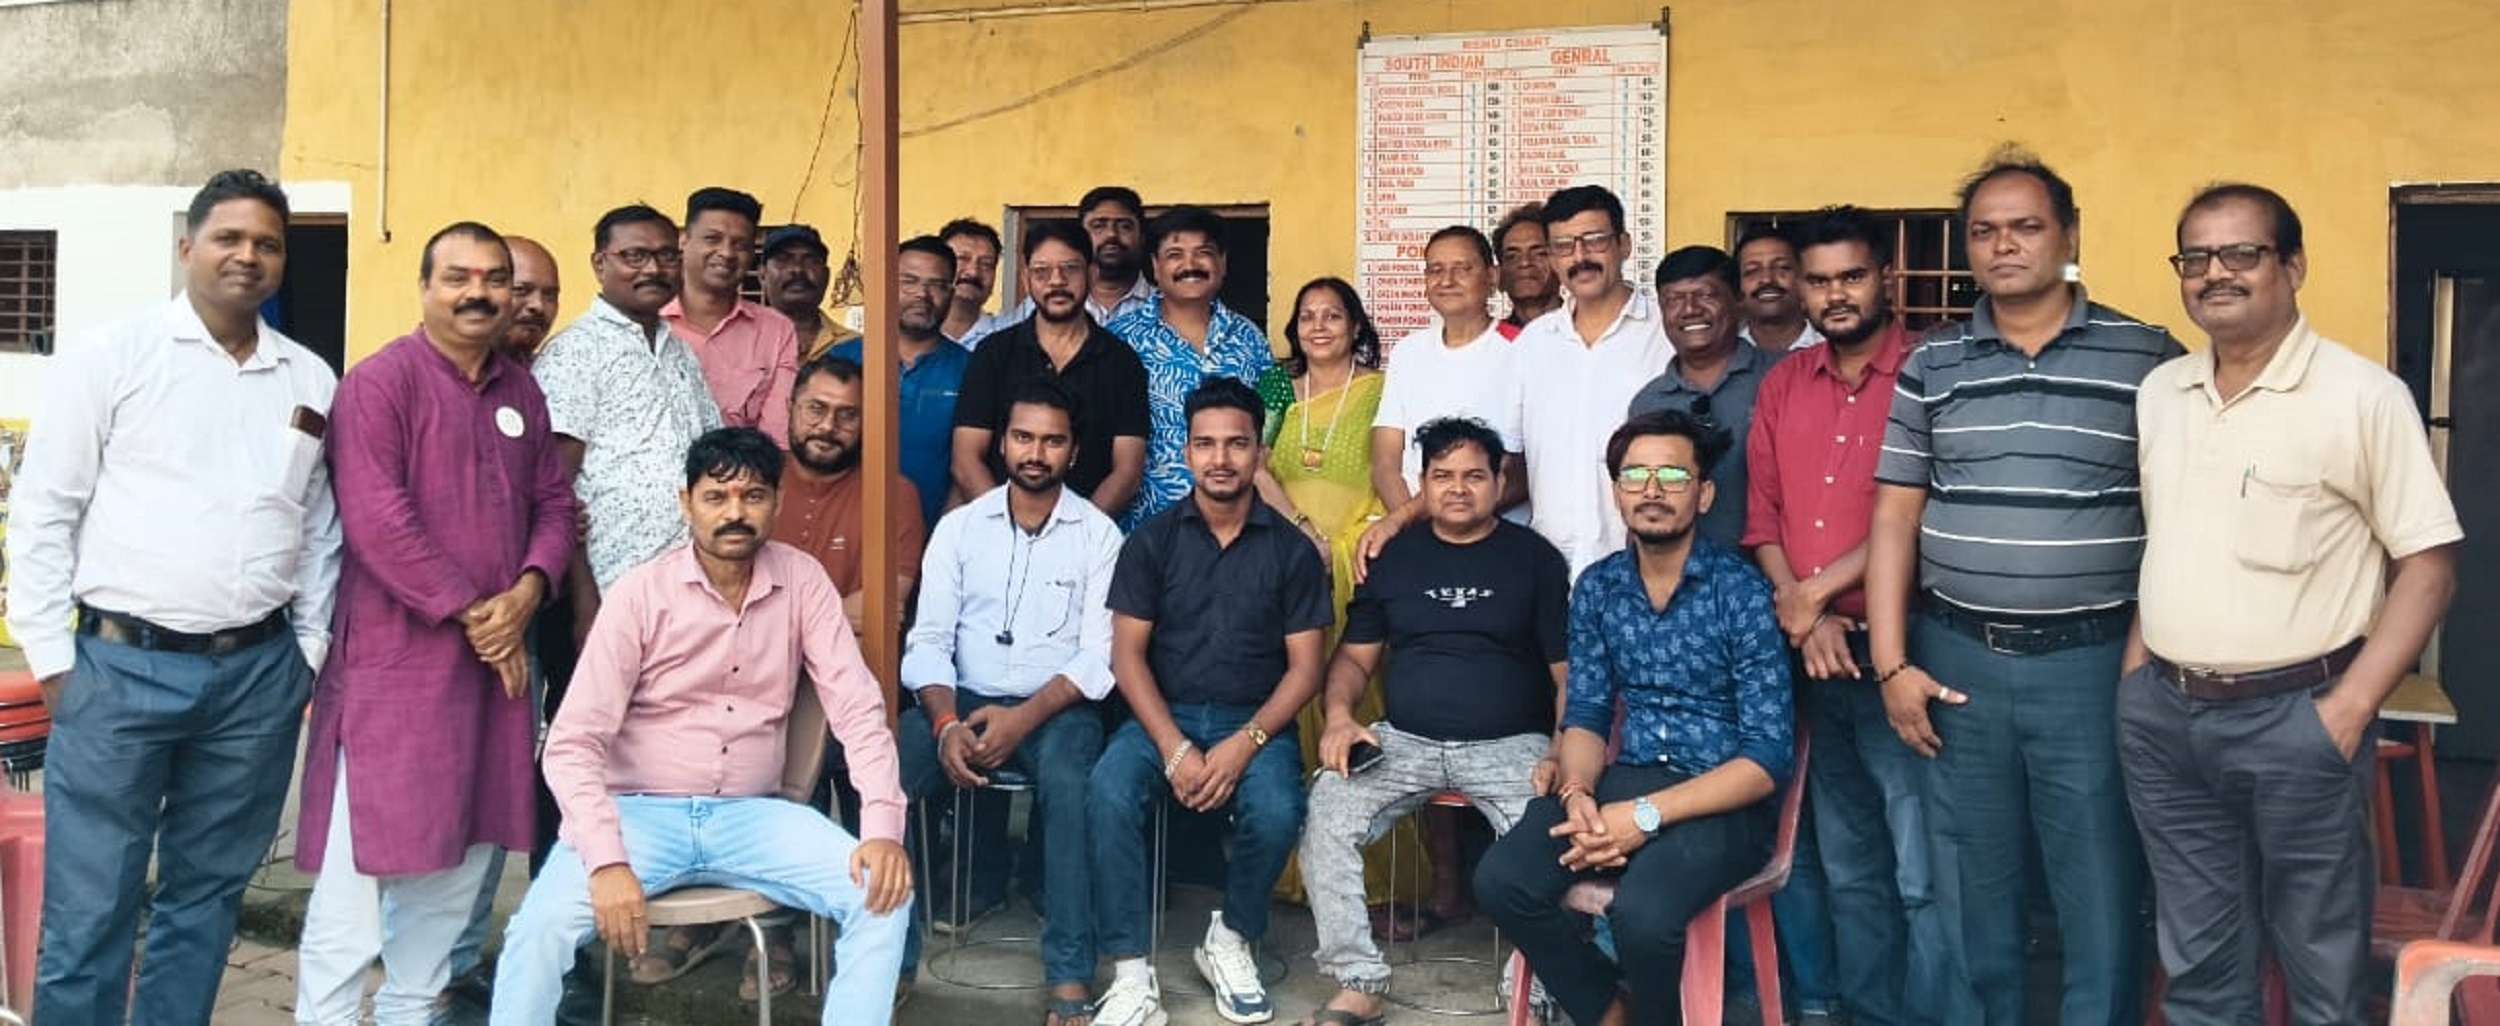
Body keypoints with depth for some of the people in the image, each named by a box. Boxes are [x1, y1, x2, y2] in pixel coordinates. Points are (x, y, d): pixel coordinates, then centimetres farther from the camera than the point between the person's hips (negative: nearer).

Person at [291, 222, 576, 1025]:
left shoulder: (522, 393, 13)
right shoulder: (380, 381, -7)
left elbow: (553, 503, 12)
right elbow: (376, 519, -16)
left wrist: (527, 592, -7)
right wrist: (468, 611, -14)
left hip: (497, 656, 7)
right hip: (395, 658, -7)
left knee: (463, 854, 13)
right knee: (366, 855, -3)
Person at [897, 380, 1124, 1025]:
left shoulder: (1098, 534, 3)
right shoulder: (959, 526, 9)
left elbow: (1097, 656, -5)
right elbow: (928, 639, 2)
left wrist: (1024, 717, -20)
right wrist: (946, 722, -17)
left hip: (1055, 707, -2)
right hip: (962, 701, 2)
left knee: (1068, 783, -35)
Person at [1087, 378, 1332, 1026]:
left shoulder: (1291, 550, 4)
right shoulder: (1151, 542, 5)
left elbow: (1305, 666, 0)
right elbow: (1127, 654, -1)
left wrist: (1246, 743, -16)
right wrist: (1173, 747, -15)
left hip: (1256, 722, 0)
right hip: (1163, 715, 1)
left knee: (1277, 812, -31)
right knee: (1109, 794, -30)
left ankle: (1230, 940, 0)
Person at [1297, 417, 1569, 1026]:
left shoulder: (1535, 559, 7)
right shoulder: (1395, 557, 15)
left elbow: (1568, 674, 3)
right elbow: (1355, 657, 17)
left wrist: (1561, 756, -14)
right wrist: (1340, 714, -5)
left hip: (1509, 745, -2)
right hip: (1404, 741, 2)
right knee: (1326, 813, -23)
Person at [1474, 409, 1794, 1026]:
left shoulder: (1742, 592, -10)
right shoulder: (1596, 587, 7)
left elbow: (1769, 756, -14)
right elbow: (1584, 714, 9)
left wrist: (1646, 815, -22)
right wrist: (1578, 794, -14)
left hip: (1724, 799, -5)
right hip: (1627, 780, 5)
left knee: (1642, 912, -31)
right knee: (1502, 882, -18)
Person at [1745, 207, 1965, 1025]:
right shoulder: (1781, 385, 10)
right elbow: (1762, 514, 8)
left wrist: (1819, 590, -10)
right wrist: (1803, 615, -6)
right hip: (1812, 659, 6)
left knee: (1923, 877, -3)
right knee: (1849, 870, 17)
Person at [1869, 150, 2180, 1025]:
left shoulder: (2149, 358, 0)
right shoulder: (1930, 364, 6)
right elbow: (1895, 517, 5)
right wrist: (1892, 664, -1)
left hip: (2094, 662, -2)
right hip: (1957, 659, 2)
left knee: (2102, 901, 6)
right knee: (1973, 894, 14)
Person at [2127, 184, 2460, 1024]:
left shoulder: (2363, 395, -8)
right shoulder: (2157, 392, 8)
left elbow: (2428, 565, -8)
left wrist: (2351, 707, -14)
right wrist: (2135, 673, 8)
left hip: (2296, 718, -5)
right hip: (2160, 715, 5)